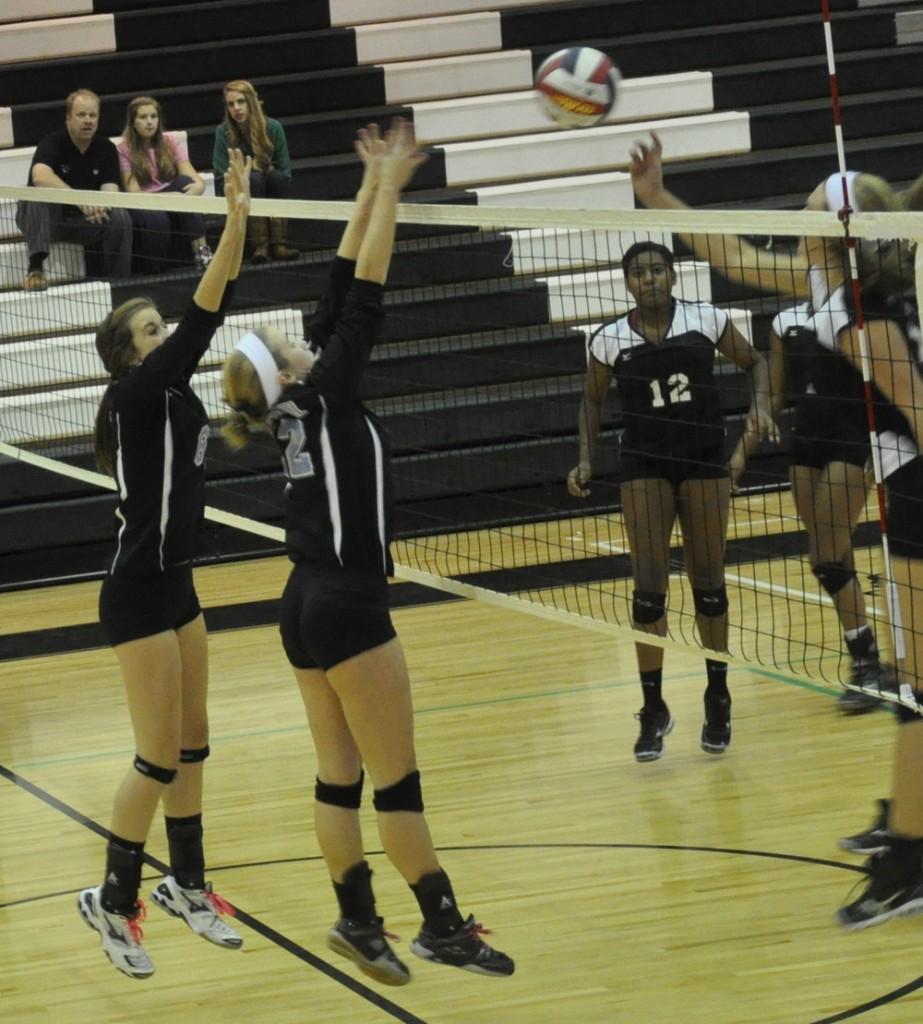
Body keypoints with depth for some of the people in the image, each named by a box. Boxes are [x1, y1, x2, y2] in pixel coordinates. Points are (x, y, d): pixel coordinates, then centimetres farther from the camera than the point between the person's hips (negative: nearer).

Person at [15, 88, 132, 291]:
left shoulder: (106, 148, 1)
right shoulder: (52, 143, -13)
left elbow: (110, 188, -10)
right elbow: (40, 177, -34)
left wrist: (100, 206, -35)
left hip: (85, 221, 3)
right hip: (45, 220, -3)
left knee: (120, 218, -24)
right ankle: (35, 267, -42)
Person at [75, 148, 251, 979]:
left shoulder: (173, 392, 7)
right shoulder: (132, 395, -15)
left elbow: (212, 313, 2)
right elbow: (200, 322, -25)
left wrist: (242, 220, -7)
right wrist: (234, 220, -30)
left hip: (174, 584, 9)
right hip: (138, 594, -9)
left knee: (192, 747, 14)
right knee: (159, 758, -5)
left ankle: (187, 887, 25)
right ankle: (113, 901, 6)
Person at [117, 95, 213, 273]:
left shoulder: (172, 141, 9)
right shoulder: (124, 149, 2)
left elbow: (191, 176, -6)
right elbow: (133, 192, -11)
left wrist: (198, 186, -32)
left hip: (174, 204, 3)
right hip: (143, 205, -3)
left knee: (186, 182, -29)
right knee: (155, 217, -38)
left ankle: (201, 251, -36)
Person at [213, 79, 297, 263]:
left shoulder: (273, 127, -4)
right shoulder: (223, 132, -7)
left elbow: (285, 170, -3)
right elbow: (222, 177, -9)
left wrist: (277, 204, -17)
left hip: (270, 190, 2)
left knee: (277, 177, -31)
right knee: (254, 179, -33)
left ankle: (279, 244, -38)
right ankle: (259, 246, -42)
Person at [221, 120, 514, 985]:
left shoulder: (297, 408, 7)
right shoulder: (322, 396, -13)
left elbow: (340, 293, 9)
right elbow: (363, 303, -16)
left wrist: (372, 189, 9)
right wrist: (388, 189, -12)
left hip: (306, 605, 9)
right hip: (348, 608, -9)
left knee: (340, 775, 10)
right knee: (397, 779, -3)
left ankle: (358, 921, 14)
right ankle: (442, 926, 3)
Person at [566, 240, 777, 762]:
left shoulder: (708, 320, -6)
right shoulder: (610, 340, -3)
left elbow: (755, 360, 8)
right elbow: (594, 401, 11)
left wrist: (761, 401, -10)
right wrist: (587, 460, -1)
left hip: (705, 462, 0)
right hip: (645, 468, 0)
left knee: (709, 585, 5)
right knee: (649, 590, -6)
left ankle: (718, 702, 18)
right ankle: (654, 710, 3)